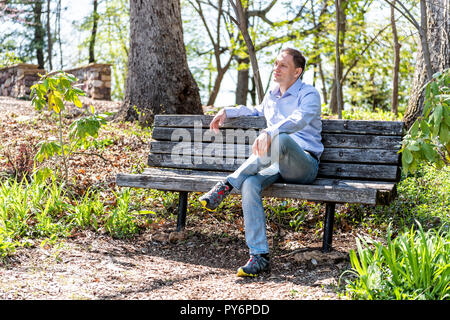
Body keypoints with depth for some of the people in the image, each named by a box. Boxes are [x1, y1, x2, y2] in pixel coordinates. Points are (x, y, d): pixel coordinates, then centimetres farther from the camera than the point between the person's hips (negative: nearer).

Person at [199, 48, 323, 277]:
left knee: (280, 138, -39)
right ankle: (259, 257, -33)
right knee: (250, 185, -29)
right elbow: (257, 111, 45)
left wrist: (269, 133, -43)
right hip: (278, 165, 5)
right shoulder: (271, 95, 21)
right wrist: (227, 111, 32)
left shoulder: (309, 94, -2)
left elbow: (299, 120, -25)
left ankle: (228, 184, -28)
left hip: (304, 165, -5)